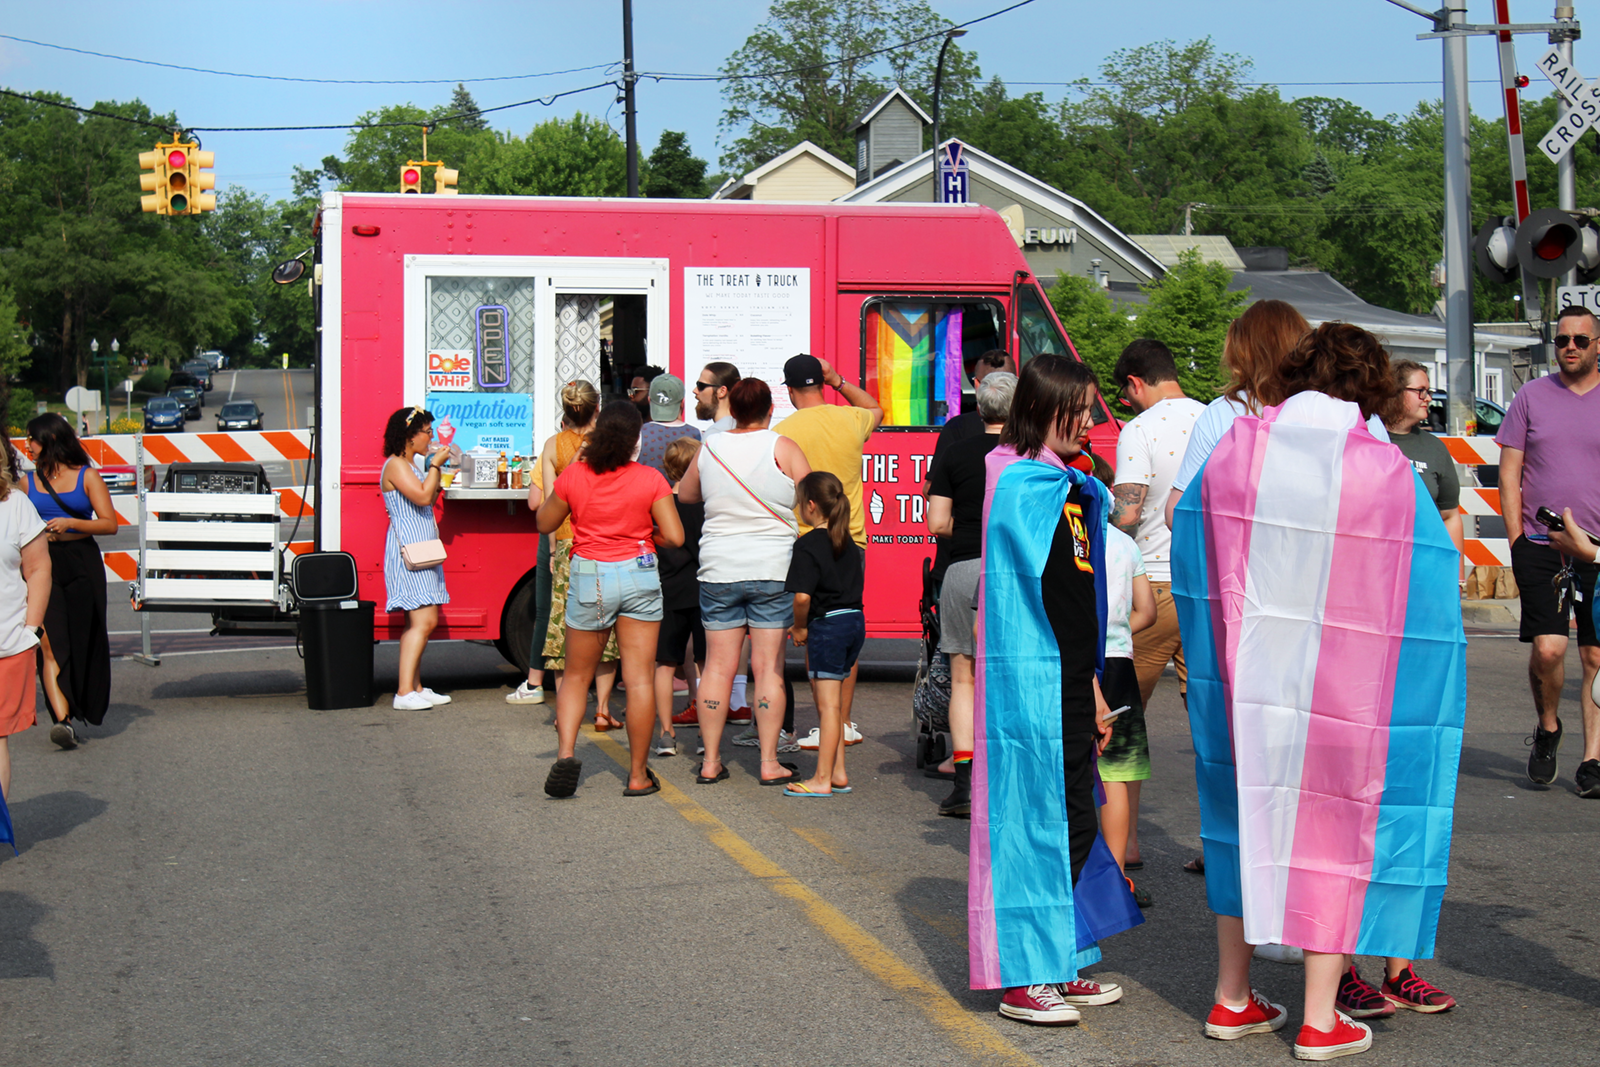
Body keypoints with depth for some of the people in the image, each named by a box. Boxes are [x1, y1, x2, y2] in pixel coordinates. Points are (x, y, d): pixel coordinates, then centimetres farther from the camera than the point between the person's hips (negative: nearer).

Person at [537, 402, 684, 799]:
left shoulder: (573, 476, -4)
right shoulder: (650, 480, -6)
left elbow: (544, 523, 10)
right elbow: (674, 537, -8)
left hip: (589, 577, 1)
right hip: (639, 576, -1)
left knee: (576, 676, 14)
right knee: (639, 677, 2)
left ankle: (565, 751, -7)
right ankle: (638, 775, 5)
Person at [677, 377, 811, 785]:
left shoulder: (708, 447, 4)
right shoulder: (782, 448, -6)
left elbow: (685, 494, 21)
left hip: (718, 569, 3)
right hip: (773, 569, -2)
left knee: (718, 665, 7)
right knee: (768, 667, 1)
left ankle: (711, 760, 10)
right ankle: (769, 762, 2)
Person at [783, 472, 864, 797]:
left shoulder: (808, 545, -12)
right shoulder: (847, 542, 12)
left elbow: (802, 595, -22)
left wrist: (800, 627, -6)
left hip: (827, 624, -8)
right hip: (856, 621, 8)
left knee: (828, 704, -5)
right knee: (832, 702, 18)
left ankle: (822, 779, -2)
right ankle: (838, 772, 22)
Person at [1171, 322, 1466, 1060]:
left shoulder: (1235, 448, -3)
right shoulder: (1385, 472, -11)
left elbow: (1189, 540, 8)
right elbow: (1432, 577, -4)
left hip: (1247, 678, 3)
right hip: (1343, 687, -3)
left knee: (1249, 815, 16)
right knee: (1334, 823, 8)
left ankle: (1232, 999, 23)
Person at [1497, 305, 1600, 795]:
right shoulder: (1531, 396, 6)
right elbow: (1510, 473, 7)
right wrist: (1517, 539, -1)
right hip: (1541, 546, -1)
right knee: (1547, 649, -12)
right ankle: (1547, 729, 14)